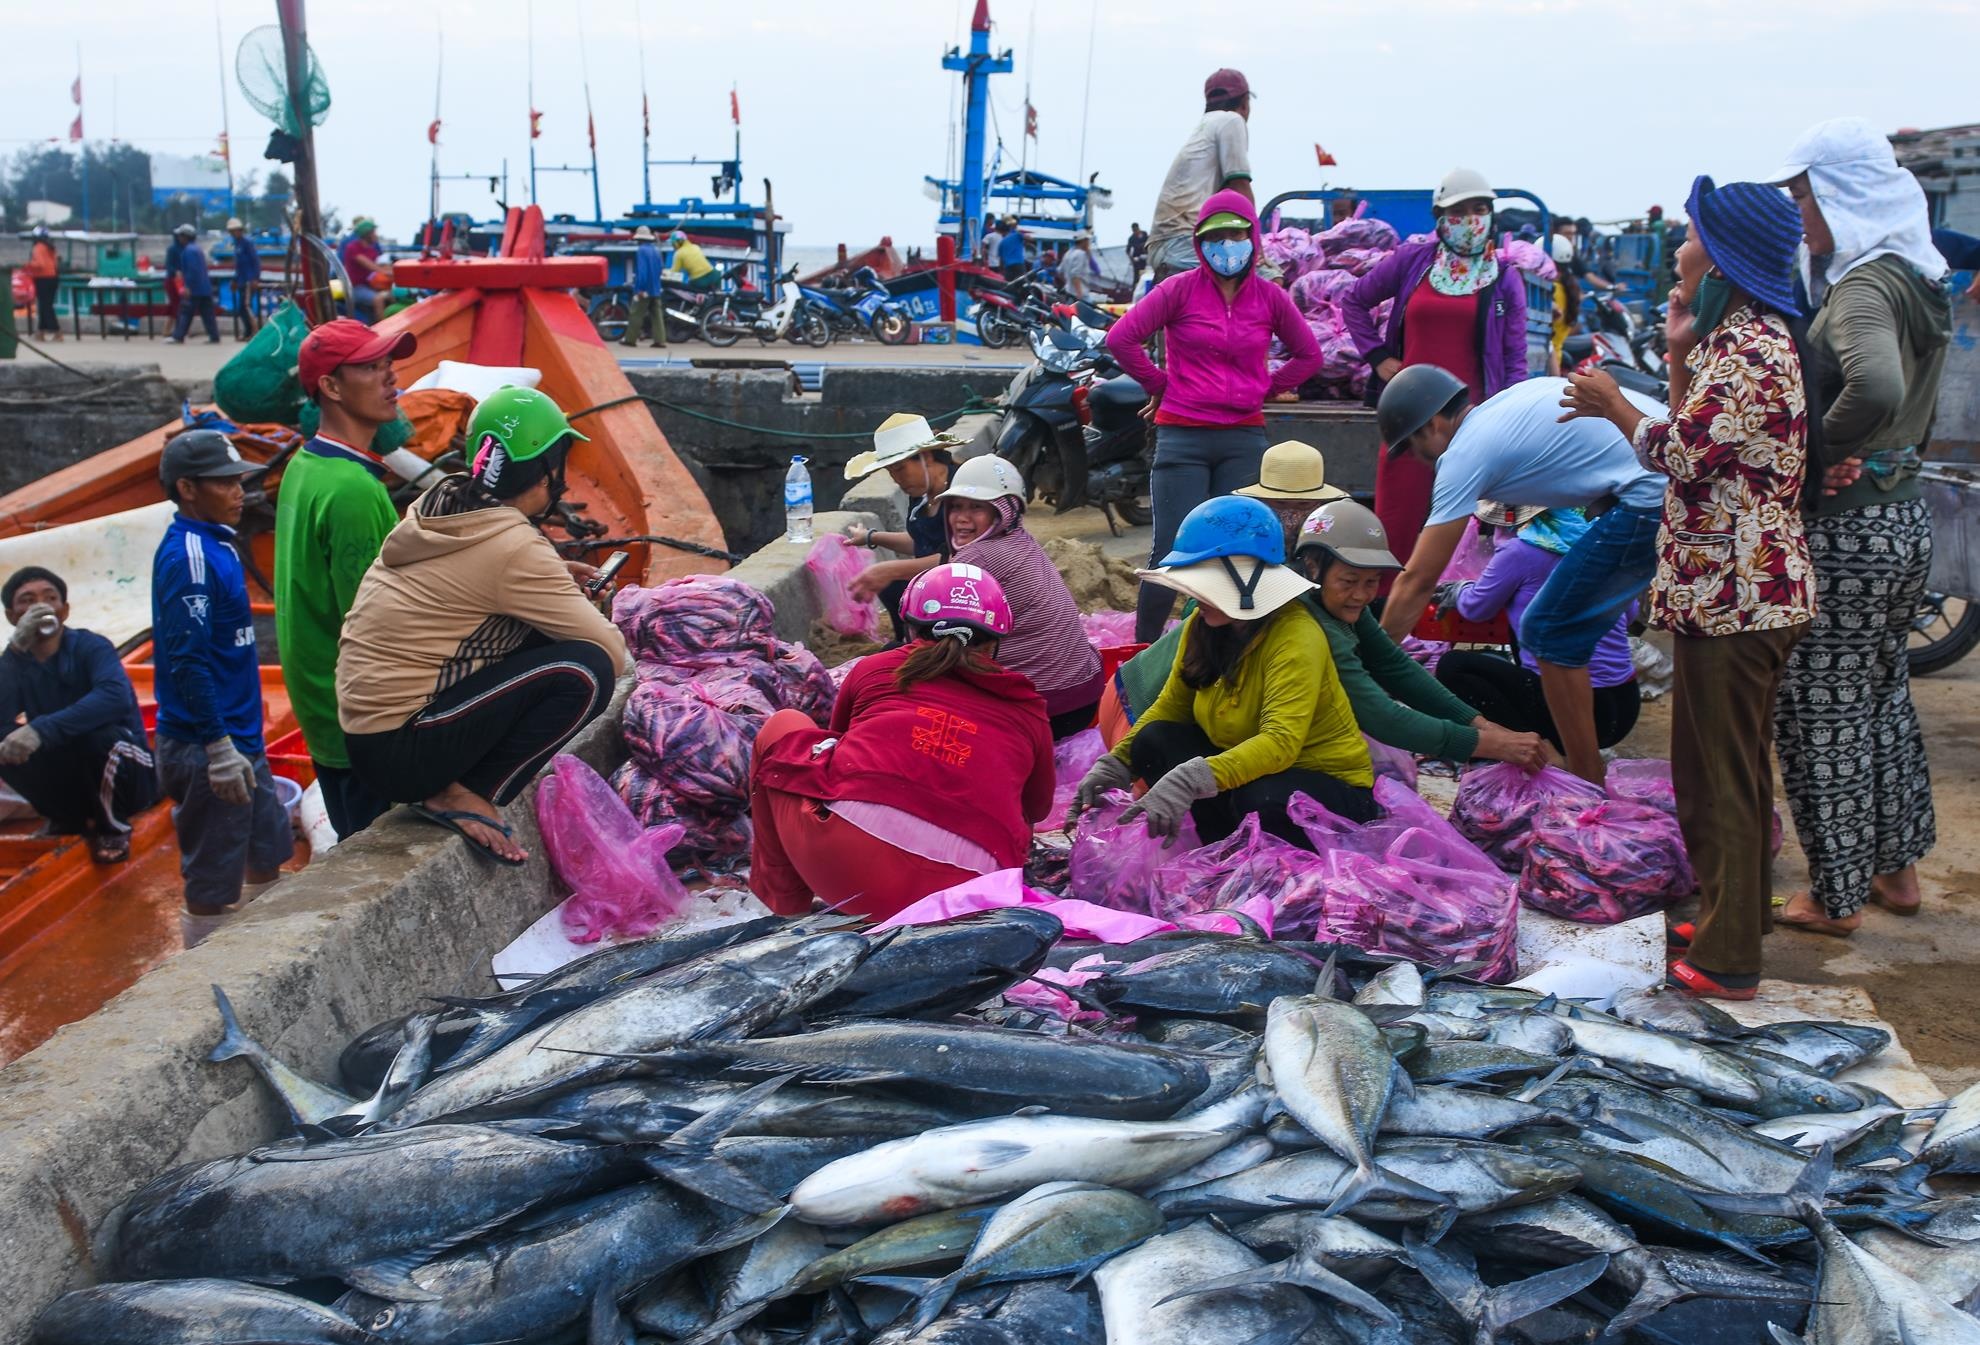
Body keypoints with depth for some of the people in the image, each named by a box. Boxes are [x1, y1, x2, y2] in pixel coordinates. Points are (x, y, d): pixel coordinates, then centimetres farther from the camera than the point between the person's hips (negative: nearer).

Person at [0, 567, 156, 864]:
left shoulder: (90, 647, -16)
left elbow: (116, 697, -38)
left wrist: (41, 729, -46)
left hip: (126, 772, -4)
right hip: (70, 775, 4)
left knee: (97, 735, -33)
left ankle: (112, 827, -5)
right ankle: (77, 818, 7)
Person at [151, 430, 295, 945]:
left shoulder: (218, 544, 11)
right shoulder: (188, 554, -18)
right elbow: (187, 660, -23)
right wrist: (219, 748, -24)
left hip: (239, 738, 10)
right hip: (206, 749, -10)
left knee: (267, 854, 21)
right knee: (213, 885, 0)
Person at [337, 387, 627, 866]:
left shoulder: (439, 504, 6)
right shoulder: (514, 547, -17)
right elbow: (612, 653, -13)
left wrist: (554, 579, 18)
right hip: (401, 752, -9)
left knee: (541, 636, 13)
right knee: (584, 669, -18)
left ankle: (451, 784, 7)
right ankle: (466, 796, -9)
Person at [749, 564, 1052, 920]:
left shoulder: (874, 669, 17)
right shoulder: (1027, 708, 18)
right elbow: (1038, 808, 34)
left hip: (846, 867, -1)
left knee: (782, 727, 24)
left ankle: (784, 898, 22)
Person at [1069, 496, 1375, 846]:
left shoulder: (1295, 639, -26)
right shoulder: (1203, 626, -4)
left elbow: (1280, 743, -38)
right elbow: (1171, 706, 5)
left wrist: (1190, 781, -50)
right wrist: (1114, 766, -10)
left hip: (1333, 790, -7)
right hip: (1247, 767, 7)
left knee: (1261, 801, -37)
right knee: (1154, 741, -12)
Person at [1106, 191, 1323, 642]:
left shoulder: (1270, 298, 7)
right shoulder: (1180, 289, -2)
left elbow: (1309, 355, 19)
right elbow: (1121, 337, -6)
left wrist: (1266, 388, 10)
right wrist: (1157, 384, 0)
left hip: (1245, 438, 3)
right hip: (1183, 435, -3)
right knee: (1173, 551, -5)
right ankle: (1144, 649, 5)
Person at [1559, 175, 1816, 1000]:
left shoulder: (1745, 349, -18)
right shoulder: (1745, 337, 14)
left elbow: (1681, 456, -19)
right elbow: (1698, 441, 13)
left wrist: (1612, 404, -5)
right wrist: (1680, 352, 8)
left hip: (1731, 592, -11)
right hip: (1748, 587, 11)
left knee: (1721, 773, -3)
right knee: (1733, 764, 19)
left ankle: (1727, 961, 5)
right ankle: (1732, 915, 32)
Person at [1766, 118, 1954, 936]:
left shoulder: (1864, 288, -20)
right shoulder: (1915, 279, 10)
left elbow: (1876, 386, -39)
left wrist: (1820, 449, -24)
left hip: (1848, 530, -10)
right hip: (1903, 517, 10)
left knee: (1822, 711, 3)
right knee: (1881, 694, 22)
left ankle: (1834, 897, 15)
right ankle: (1896, 868, 35)